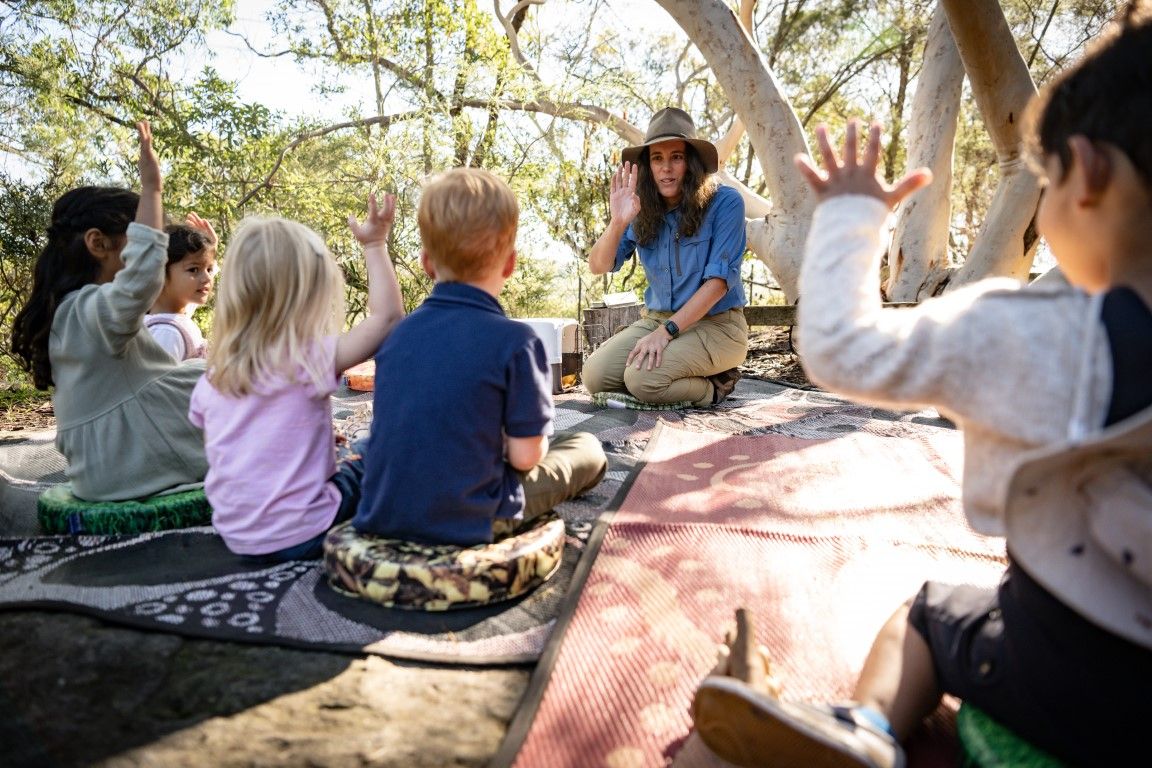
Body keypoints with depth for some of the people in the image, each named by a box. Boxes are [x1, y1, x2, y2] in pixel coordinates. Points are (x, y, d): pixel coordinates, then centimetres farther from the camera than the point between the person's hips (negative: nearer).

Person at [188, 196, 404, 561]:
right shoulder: (309, 362, -18)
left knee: (355, 454, 26)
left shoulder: (211, 380, 1)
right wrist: (375, 245, -9)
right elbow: (387, 314, -18)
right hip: (299, 536, -7)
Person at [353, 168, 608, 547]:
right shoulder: (516, 341, -18)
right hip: (466, 522, -4)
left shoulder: (399, 334, -1)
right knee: (587, 448, 12)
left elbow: (395, 431, 8)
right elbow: (525, 455, -15)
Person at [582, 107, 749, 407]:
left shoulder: (725, 203, -10)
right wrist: (618, 222, -24)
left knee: (642, 377, -28)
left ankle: (713, 386, 1)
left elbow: (718, 280, -16)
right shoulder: (644, 211, 2)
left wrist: (667, 331, -22)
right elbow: (598, 266, -5)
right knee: (595, 375, -15)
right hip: (656, 319, 5)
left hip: (715, 324, -5)